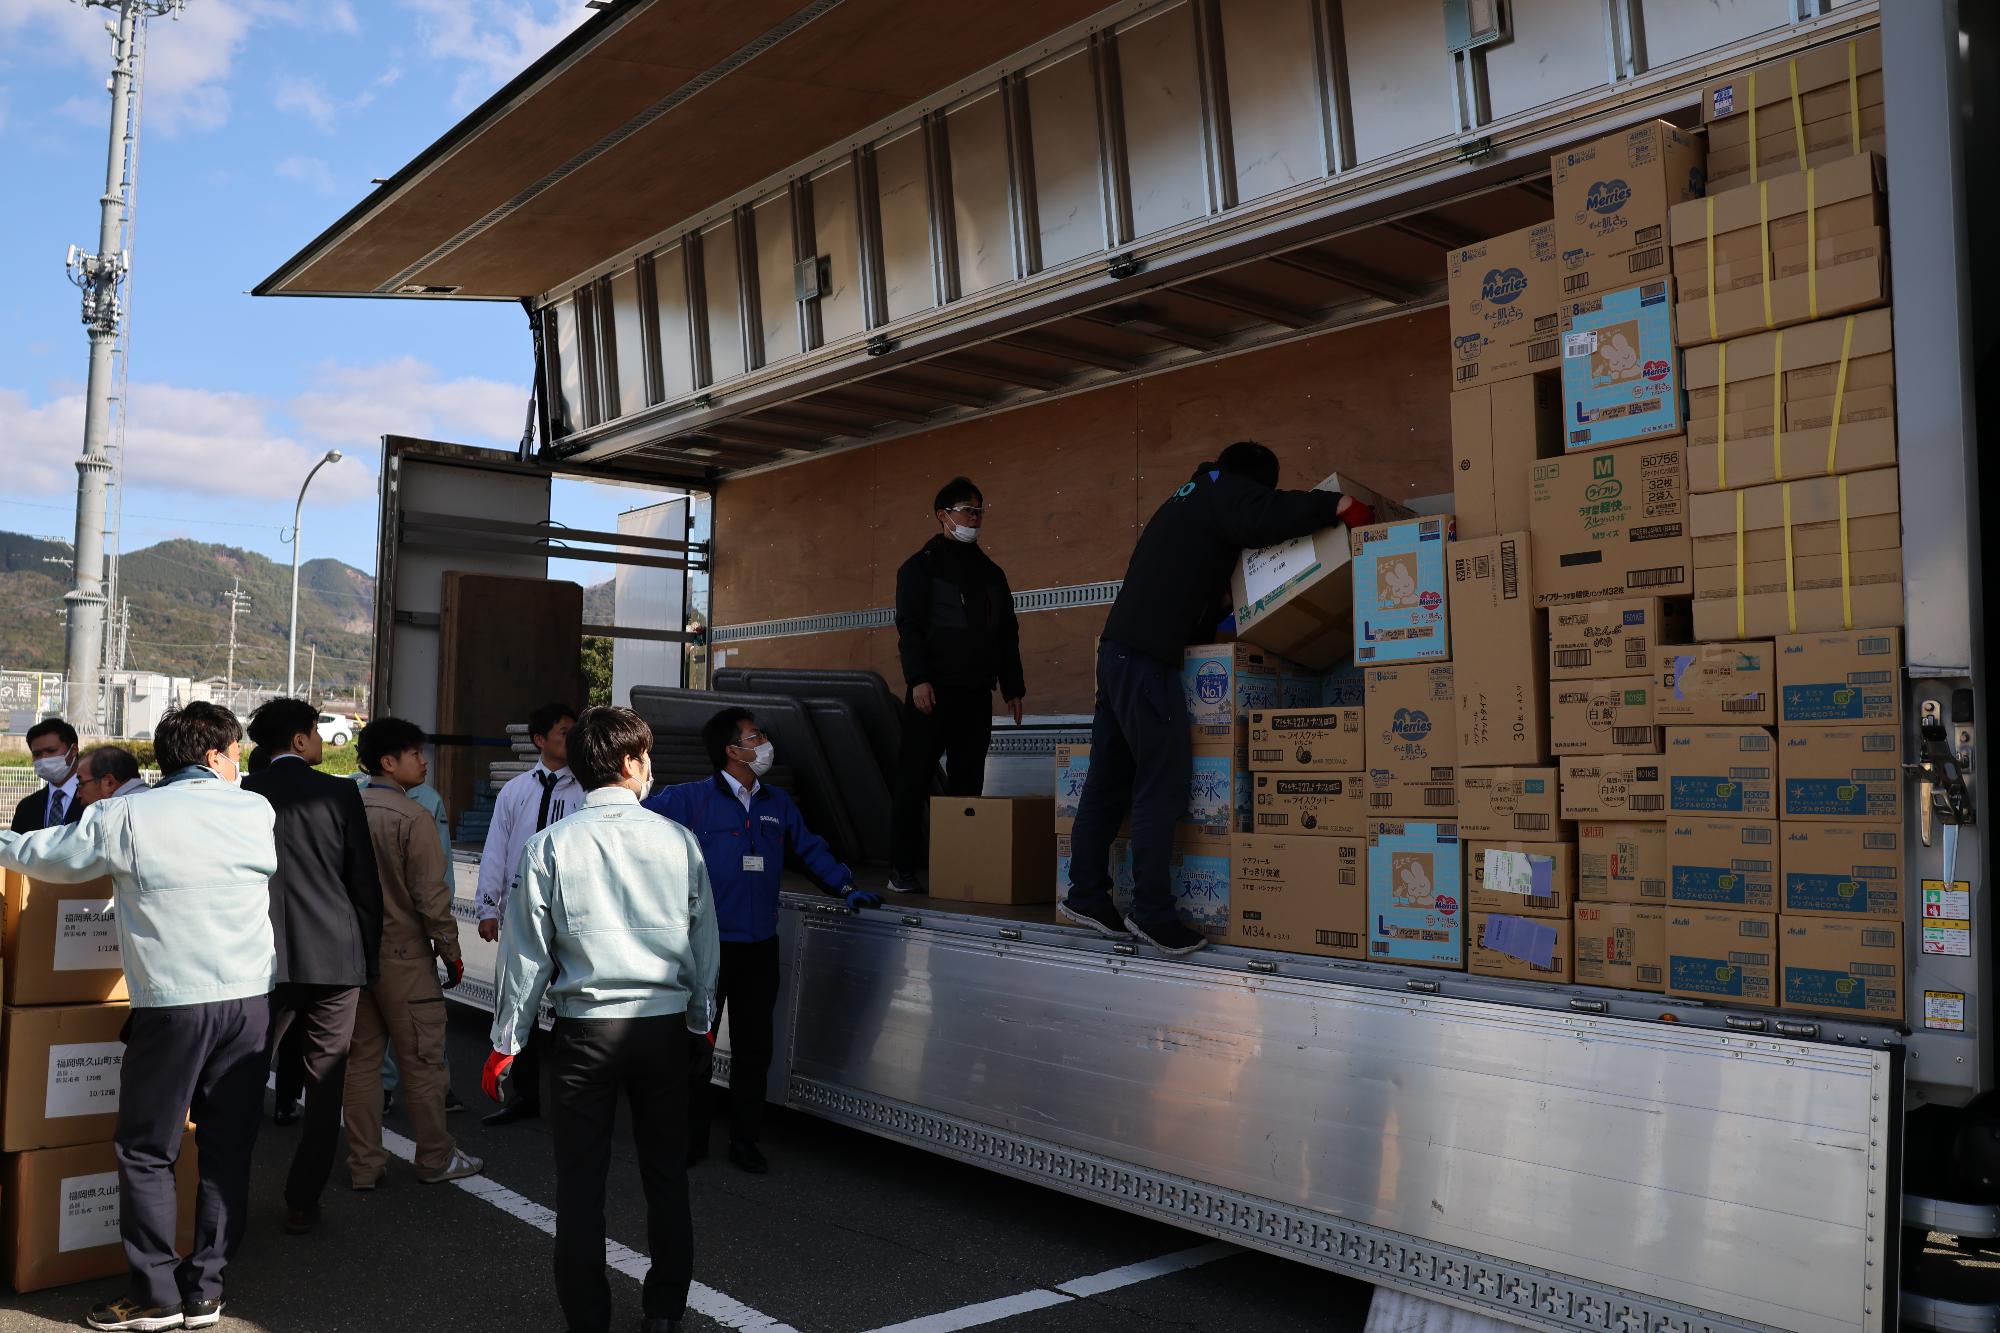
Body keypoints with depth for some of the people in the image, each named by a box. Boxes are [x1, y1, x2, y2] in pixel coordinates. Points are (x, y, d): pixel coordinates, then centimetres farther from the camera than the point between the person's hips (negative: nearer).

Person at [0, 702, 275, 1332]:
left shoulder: (125, 818, -4)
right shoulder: (256, 811, 2)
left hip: (171, 1007, -3)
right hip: (250, 1001, 3)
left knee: (145, 1151, 12)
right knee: (228, 1148, 11)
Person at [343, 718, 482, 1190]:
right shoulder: (412, 817, -16)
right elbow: (431, 895, -16)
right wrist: (450, 951, -6)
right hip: (404, 955, -6)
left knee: (361, 1059, 13)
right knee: (421, 1061, 5)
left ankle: (363, 1165, 20)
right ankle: (435, 1160, 16)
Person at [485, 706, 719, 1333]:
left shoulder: (550, 846, -6)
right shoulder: (678, 840, -4)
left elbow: (527, 953, -3)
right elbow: (704, 939, 5)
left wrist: (507, 1041, 6)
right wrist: (700, 1019, 19)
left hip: (585, 1029, -1)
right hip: (666, 1027, 2)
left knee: (581, 1181, 8)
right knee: (667, 1175, 14)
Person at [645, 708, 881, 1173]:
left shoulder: (778, 804, 10)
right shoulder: (690, 799, -7)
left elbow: (811, 849, 18)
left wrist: (846, 887, 8)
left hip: (760, 947, 5)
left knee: (753, 1048, 11)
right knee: (695, 1046, 5)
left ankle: (745, 1139, 24)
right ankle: (691, 1139, 20)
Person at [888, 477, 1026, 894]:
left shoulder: (991, 573, 19)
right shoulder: (921, 566, 3)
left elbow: (1008, 634, 20)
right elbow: (909, 626, -6)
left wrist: (1013, 687, 13)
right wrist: (918, 679, -17)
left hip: (976, 694, 5)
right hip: (933, 691, -5)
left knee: (968, 783, 4)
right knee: (914, 780, -5)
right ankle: (903, 870, -1)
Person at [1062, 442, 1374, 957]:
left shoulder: (1185, 499, 27)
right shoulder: (1221, 491, -1)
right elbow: (1266, 515, -23)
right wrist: (1338, 505, -16)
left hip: (1116, 649, 10)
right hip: (1148, 657, -9)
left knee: (1110, 777, 11)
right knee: (1163, 782, -7)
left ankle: (1086, 894, 16)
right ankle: (1152, 911, -6)